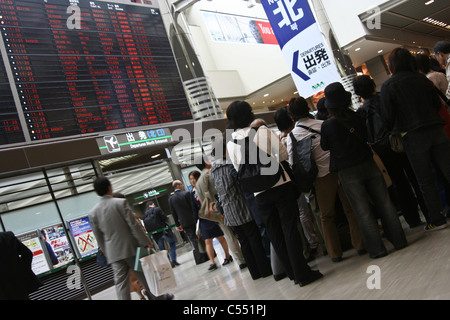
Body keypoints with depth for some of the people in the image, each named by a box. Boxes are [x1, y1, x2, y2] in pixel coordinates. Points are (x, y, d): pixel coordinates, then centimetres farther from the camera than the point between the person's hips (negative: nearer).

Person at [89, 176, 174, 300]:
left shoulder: (93, 212, 2)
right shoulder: (121, 202, -10)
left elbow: (99, 238, 7)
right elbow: (134, 225, -12)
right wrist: (146, 242, -6)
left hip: (113, 253, 3)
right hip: (131, 248, -2)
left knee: (120, 283, 4)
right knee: (144, 276, 13)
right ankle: (159, 297, 29)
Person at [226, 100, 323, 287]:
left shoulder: (230, 144, 3)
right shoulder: (263, 131, -7)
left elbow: (239, 170, 9)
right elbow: (283, 155, -7)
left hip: (260, 195, 3)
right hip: (281, 186, -3)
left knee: (275, 234, 12)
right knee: (290, 229, 3)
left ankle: (293, 273, 20)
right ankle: (302, 273, 6)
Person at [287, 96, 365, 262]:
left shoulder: (292, 136, -3)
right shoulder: (323, 124, 2)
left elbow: (292, 162, -1)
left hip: (322, 177, -1)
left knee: (327, 216, 13)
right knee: (350, 208, 14)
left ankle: (335, 253, 19)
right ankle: (360, 244, 22)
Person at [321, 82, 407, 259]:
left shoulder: (327, 125, -10)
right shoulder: (357, 117, 1)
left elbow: (324, 147, 4)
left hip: (348, 173, -3)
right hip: (368, 164, 4)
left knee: (363, 211, 2)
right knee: (383, 202, 11)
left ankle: (377, 248, 7)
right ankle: (398, 239, 18)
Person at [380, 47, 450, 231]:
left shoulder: (388, 86, -5)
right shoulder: (421, 78, 7)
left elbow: (387, 117, -5)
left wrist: (394, 133, 14)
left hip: (413, 136, -4)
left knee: (426, 181, 6)